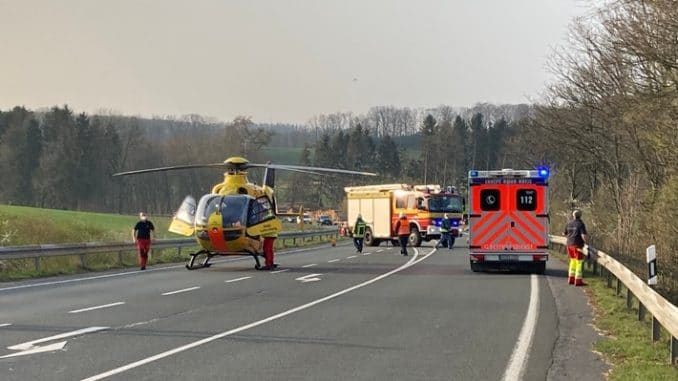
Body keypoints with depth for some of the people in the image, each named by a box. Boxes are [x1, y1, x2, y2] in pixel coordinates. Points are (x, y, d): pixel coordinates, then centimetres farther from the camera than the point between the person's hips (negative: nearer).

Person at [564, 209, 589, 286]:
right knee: (579, 262, -3)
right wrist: (586, 242, -7)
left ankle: (571, 279, 19)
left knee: (573, 261, 18)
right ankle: (578, 281, -6)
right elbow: (583, 235, -20)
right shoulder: (580, 224, -10)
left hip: (570, 244, 6)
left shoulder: (569, 223, 8)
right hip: (578, 245, -6)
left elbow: (564, 234, 20)